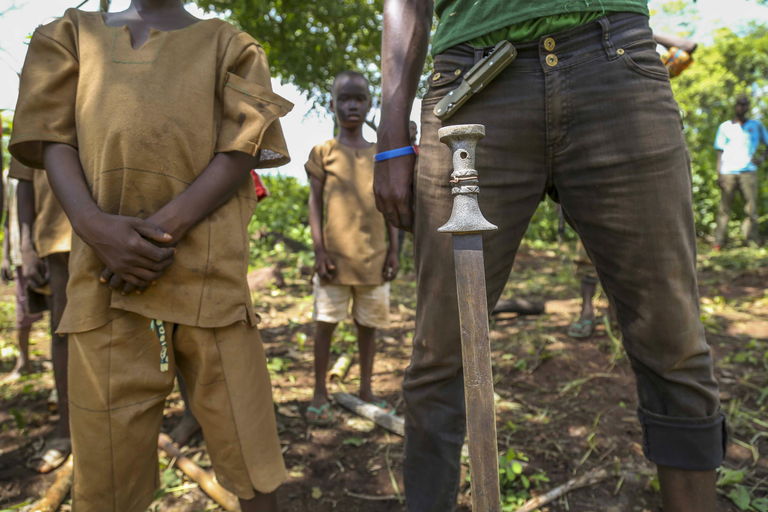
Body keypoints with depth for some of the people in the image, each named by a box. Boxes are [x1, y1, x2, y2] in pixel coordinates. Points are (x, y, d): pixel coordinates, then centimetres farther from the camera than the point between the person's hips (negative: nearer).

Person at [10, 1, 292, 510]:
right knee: (106, 453, 5)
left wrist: (165, 227, -13)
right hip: (105, 270, 2)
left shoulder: (228, 43, 15)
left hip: (209, 267, -1)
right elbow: (53, 138, 8)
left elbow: (242, 149, 1)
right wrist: (93, 223, -12)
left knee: (245, 441, 1)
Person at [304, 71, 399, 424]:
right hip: (335, 255, -2)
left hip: (373, 256, 3)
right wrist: (319, 249, -9)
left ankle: (366, 389, 25)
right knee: (326, 322, 2)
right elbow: (315, 203, -1)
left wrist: (393, 250, 3)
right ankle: (320, 394, 15)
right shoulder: (323, 152, 3)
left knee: (368, 323, 10)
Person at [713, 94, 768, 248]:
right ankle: (719, 240, -3)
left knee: (751, 207, -5)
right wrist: (719, 174, 0)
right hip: (728, 172, -1)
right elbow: (720, 152, 11)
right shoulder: (724, 127, 14)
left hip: (748, 171, 1)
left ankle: (752, 239, -1)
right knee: (724, 208, -3)